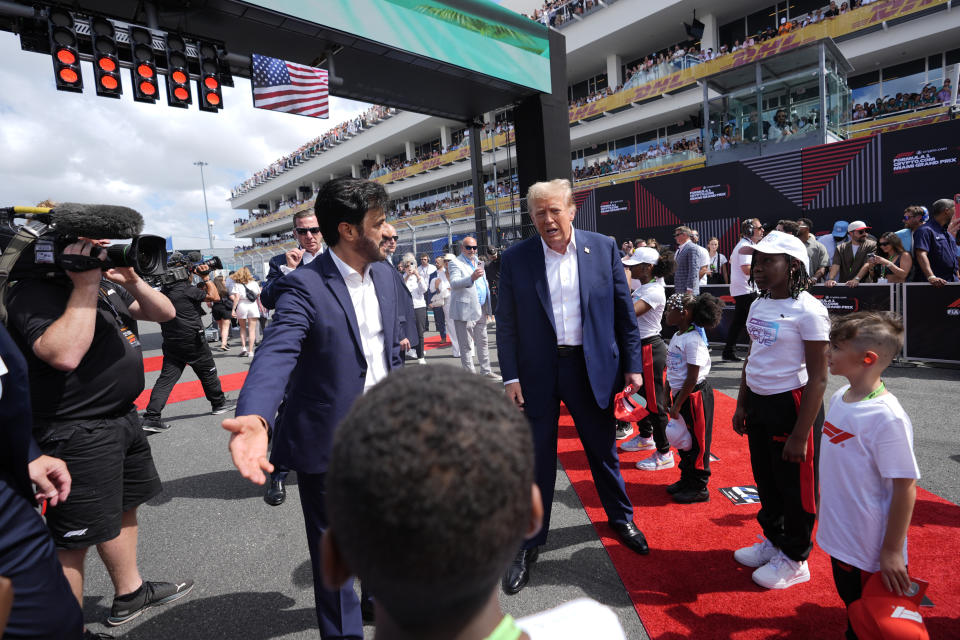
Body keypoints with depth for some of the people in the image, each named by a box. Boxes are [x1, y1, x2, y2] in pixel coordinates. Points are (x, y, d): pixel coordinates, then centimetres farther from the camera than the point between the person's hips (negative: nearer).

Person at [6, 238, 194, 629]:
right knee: (74, 540, 2)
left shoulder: (106, 283, 8)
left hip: (124, 418, 9)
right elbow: (64, 355, -32)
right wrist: (85, 285, -27)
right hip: (77, 433, -9)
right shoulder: (34, 294, -17)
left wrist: (132, 281, -10)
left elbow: (164, 313, 8)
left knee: (123, 508, 21)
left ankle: (129, 593, 40)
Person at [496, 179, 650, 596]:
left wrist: (632, 365, 1)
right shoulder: (515, 259, -3)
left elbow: (623, 311, 3)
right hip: (537, 371, -1)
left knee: (603, 449, 18)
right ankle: (530, 542, 28)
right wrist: (511, 377, -6)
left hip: (592, 367, 1)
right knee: (536, 459, 9)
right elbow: (506, 324, -2)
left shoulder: (603, 248, 0)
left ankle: (621, 518, 45)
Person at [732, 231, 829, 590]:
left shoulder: (808, 310, -17)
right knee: (765, 479, 21)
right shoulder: (758, 305, 5)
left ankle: (794, 559, 29)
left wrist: (800, 435, -18)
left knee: (795, 486, 9)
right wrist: (742, 405, 16)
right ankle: (773, 541, 42)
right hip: (759, 403, 7)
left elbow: (818, 378, -17)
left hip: (792, 405, -7)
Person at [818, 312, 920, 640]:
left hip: (871, 550, -7)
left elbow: (905, 487, -21)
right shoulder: (839, 397, -1)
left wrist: (892, 551, -16)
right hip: (839, 538, 7)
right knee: (852, 607, 26)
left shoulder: (887, 417, -26)